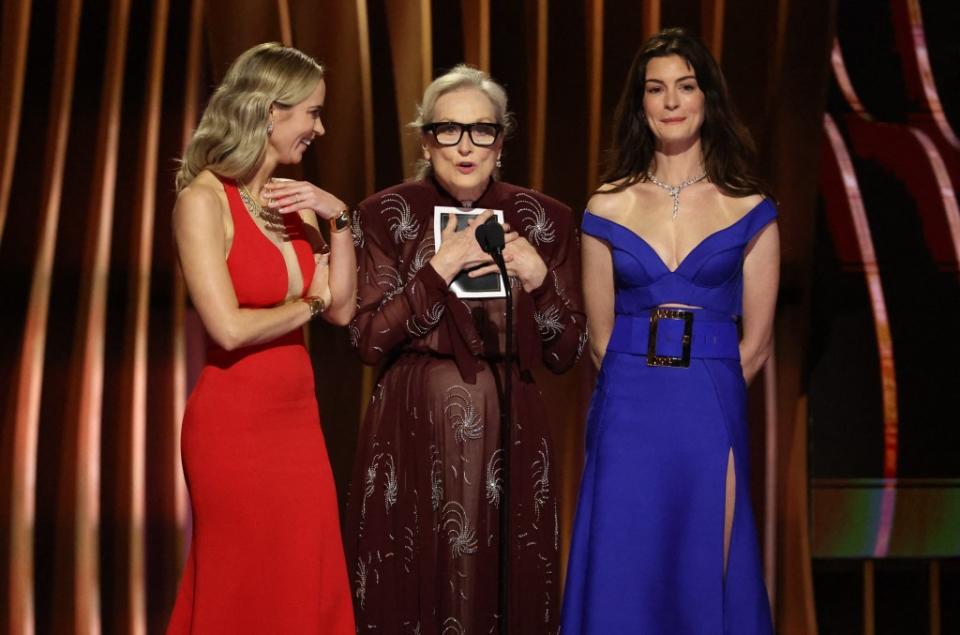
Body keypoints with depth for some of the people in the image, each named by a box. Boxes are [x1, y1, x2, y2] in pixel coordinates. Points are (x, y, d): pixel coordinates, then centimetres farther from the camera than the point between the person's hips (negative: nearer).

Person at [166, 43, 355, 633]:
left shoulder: (293, 200, 8)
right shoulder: (204, 200, -12)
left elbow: (343, 310, 7)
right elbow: (230, 328, -20)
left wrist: (340, 219, -3)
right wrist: (309, 303, -4)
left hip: (299, 418, 7)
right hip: (235, 423, -7)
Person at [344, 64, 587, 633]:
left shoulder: (544, 220, 3)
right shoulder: (387, 215, 0)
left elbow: (566, 354, 4)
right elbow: (370, 341, -6)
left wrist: (539, 281, -13)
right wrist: (438, 269, -15)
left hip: (509, 433, 1)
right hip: (413, 434, -1)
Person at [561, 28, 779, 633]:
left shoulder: (750, 211, 3)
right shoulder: (608, 208, 5)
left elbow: (755, 341, 5)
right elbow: (600, 337, 8)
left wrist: (702, 397, 6)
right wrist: (644, 391, 7)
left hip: (712, 419, 0)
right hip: (628, 418, 1)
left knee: (705, 580, 5)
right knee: (624, 581, 4)